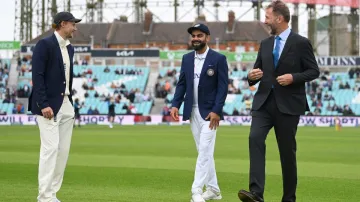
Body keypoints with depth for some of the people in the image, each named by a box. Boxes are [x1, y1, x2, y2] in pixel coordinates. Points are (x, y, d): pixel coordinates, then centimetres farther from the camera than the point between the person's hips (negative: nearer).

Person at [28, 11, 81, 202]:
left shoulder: (69, 48, 15)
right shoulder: (44, 44, -9)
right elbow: (37, 76, -15)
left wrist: (70, 103, 13)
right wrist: (44, 105, -21)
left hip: (66, 105, 8)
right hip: (49, 105, -8)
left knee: (63, 150, 5)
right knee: (51, 148, -13)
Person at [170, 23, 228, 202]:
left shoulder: (218, 59, -6)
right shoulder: (187, 58, 10)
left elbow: (223, 87, -10)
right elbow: (181, 84, 10)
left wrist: (216, 111, -18)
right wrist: (175, 105, -4)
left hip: (210, 112, -6)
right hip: (192, 112, 6)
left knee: (205, 151, -12)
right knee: (203, 152, 11)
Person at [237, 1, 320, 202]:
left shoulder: (301, 43, -4)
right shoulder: (265, 44, 13)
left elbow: (314, 71, -2)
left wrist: (294, 77, -18)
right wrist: (252, 76, -5)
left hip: (288, 104, -4)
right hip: (264, 101, 4)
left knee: (287, 150, 3)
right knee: (255, 139, -18)